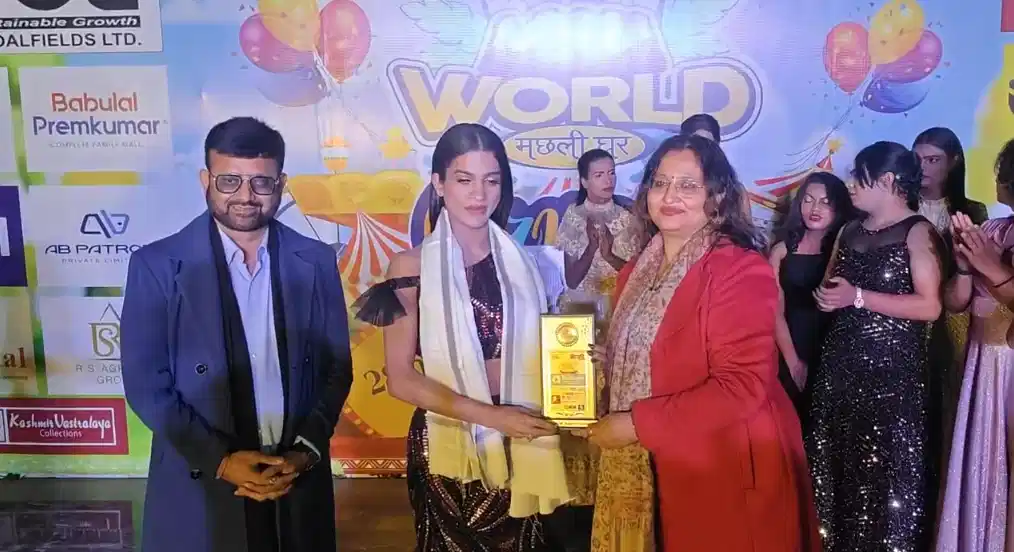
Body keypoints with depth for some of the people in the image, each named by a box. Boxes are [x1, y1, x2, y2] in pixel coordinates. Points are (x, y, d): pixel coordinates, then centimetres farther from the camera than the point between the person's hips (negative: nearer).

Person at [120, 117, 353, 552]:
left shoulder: (316, 261, -2)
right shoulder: (157, 265, -8)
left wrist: (306, 451, -9)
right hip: (200, 485, -1)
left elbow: (337, 368, 2)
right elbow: (146, 384, -7)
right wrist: (220, 460, -14)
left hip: (298, 477, 2)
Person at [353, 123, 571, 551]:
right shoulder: (413, 267, -9)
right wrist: (489, 416, -18)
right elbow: (401, 379, -11)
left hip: (517, 444, 3)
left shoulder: (519, 260, 1)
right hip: (447, 444, -3)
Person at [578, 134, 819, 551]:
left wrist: (636, 424, -21)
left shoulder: (742, 270, -15)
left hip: (724, 472, -7)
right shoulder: (637, 271, 8)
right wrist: (598, 362, -3)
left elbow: (742, 387, -22)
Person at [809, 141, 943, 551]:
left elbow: (930, 306, -15)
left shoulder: (918, 232, -6)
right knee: (838, 464, 10)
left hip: (893, 370, -6)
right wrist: (825, 297, 1)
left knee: (887, 471, -1)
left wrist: (857, 297, -16)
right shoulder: (849, 232, 14)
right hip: (840, 364, 6)